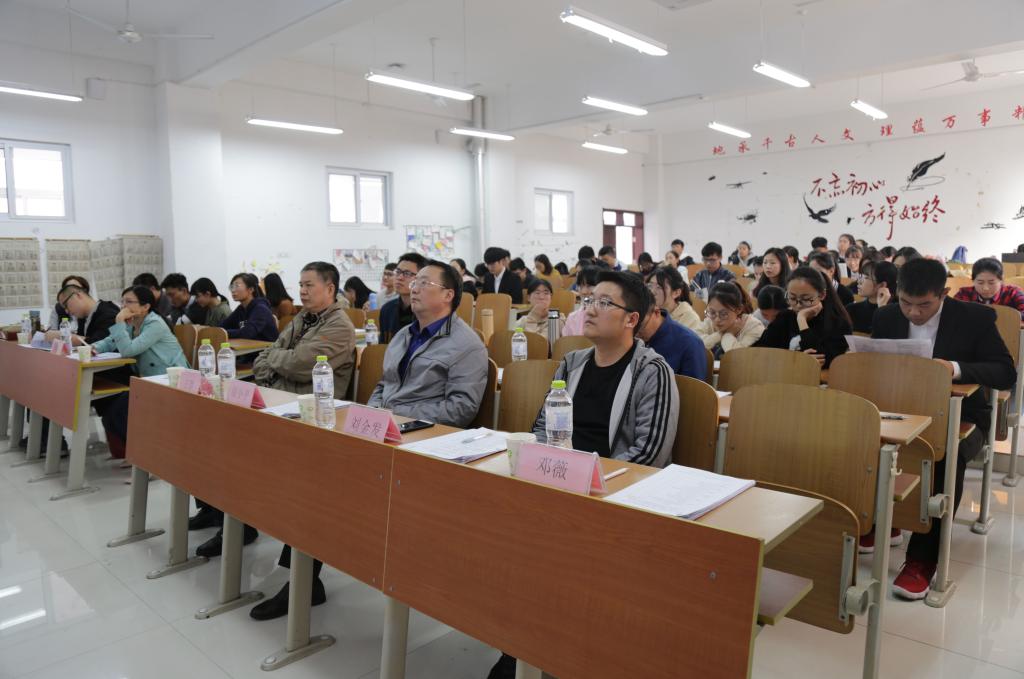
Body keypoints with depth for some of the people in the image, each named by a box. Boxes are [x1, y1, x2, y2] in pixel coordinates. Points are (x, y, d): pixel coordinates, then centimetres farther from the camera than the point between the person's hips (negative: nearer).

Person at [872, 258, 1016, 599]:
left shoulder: (976, 318, -8)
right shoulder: (886, 317, 0)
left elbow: (1006, 373, -11)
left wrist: (956, 368, -29)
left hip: (958, 414, -3)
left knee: (948, 455, -36)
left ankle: (922, 557, -24)